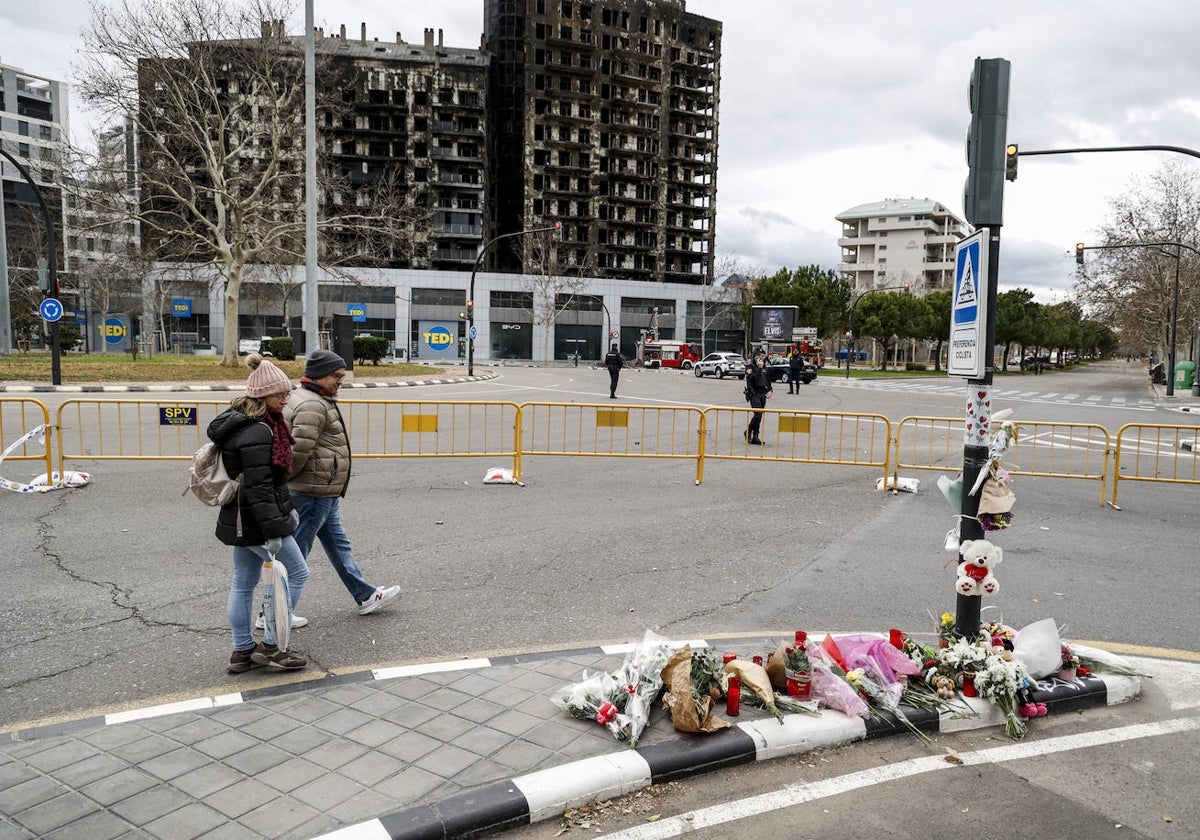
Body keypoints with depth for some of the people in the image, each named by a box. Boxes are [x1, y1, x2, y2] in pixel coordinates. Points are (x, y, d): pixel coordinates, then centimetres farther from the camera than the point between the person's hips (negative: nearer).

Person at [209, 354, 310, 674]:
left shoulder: (238, 421, 11)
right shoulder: (257, 433, -23)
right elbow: (259, 486, -26)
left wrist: (286, 508, 24)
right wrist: (273, 530, -25)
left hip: (239, 519, 10)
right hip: (256, 520, -10)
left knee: (243, 584, 15)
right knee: (296, 573, 3)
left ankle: (243, 651, 25)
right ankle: (270, 646, 9)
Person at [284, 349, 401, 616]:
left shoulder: (319, 401, 15)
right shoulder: (313, 406, -20)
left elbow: (297, 449, 21)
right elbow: (299, 450, -27)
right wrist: (284, 479, -14)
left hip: (323, 494, 11)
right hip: (315, 493, -11)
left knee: (339, 545, 18)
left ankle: (366, 597, 29)